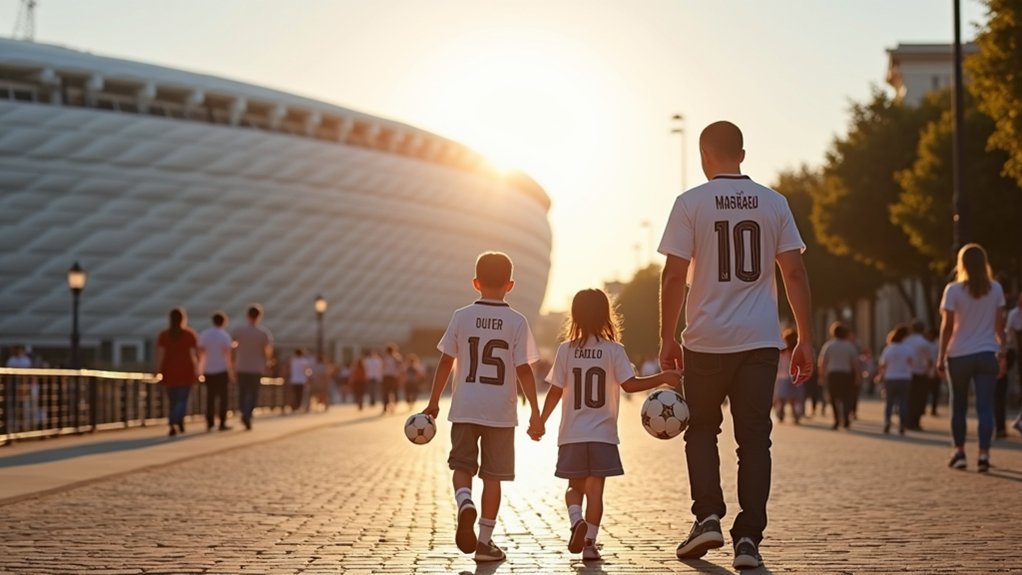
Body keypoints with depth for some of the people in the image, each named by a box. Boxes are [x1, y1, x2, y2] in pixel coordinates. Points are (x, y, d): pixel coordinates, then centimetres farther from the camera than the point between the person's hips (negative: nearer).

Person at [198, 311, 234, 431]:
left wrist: (200, 369, 13)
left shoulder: (203, 335, 3)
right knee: (222, 396, 4)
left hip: (208, 371, 4)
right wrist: (231, 372, -7)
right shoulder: (225, 335, -9)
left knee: (210, 397, 12)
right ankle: (222, 423, 2)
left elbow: (200, 353, 3)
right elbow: (227, 355, -12)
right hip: (221, 370, -4)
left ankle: (210, 423, 10)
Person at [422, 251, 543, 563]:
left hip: (464, 408, 1)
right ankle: (485, 541, 10)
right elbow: (524, 370, -7)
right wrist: (535, 413, -2)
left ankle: (464, 502, -22)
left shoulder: (461, 317, 1)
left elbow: (446, 362, 3)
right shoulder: (517, 322, -3)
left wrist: (434, 402, 13)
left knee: (462, 466, 9)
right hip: (500, 411, -1)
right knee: (493, 475, 7)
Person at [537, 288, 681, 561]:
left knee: (574, 486, 14)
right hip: (602, 434, -1)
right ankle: (590, 542, 1)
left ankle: (576, 521, -12)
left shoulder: (566, 350, 0)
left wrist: (541, 421, 11)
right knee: (595, 487, 4)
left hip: (572, 435, 2)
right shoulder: (614, 350, -5)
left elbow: (555, 391, 1)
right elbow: (629, 384, -13)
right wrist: (662, 378, -4)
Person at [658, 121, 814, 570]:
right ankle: (748, 537, 2)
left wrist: (667, 338, 2)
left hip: (707, 340, -2)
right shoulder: (774, 203, 6)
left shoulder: (690, 203, -2)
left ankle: (707, 517, 3)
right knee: (754, 438, 6)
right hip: (761, 340, 2)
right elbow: (794, 272, 3)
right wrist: (805, 340, 7)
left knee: (701, 430, 16)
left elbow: (674, 276, -6)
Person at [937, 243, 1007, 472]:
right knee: (985, 406, -1)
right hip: (987, 354, 1)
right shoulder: (995, 289, 2)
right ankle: (983, 454, -12)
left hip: (960, 356, -1)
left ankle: (959, 452, 17)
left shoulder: (954, 290, -6)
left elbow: (947, 327, -7)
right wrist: (1002, 352, 12)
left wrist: (941, 356, -1)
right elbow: (999, 325, 4)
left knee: (959, 405, 13)